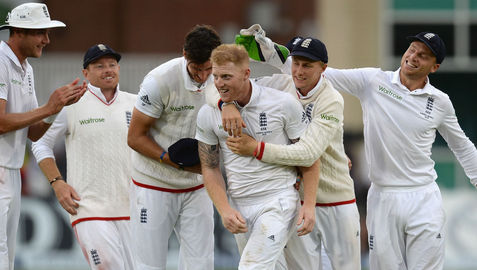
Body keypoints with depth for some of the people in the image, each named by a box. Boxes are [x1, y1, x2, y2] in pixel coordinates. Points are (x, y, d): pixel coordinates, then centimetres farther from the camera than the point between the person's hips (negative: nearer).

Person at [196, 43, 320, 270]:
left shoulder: (284, 104, -9)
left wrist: (309, 205, -7)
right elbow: (210, 168, 8)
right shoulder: (208, 114, 0)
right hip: (239, 207, 5)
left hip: (278, 202, -5)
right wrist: (225, 210, -6)